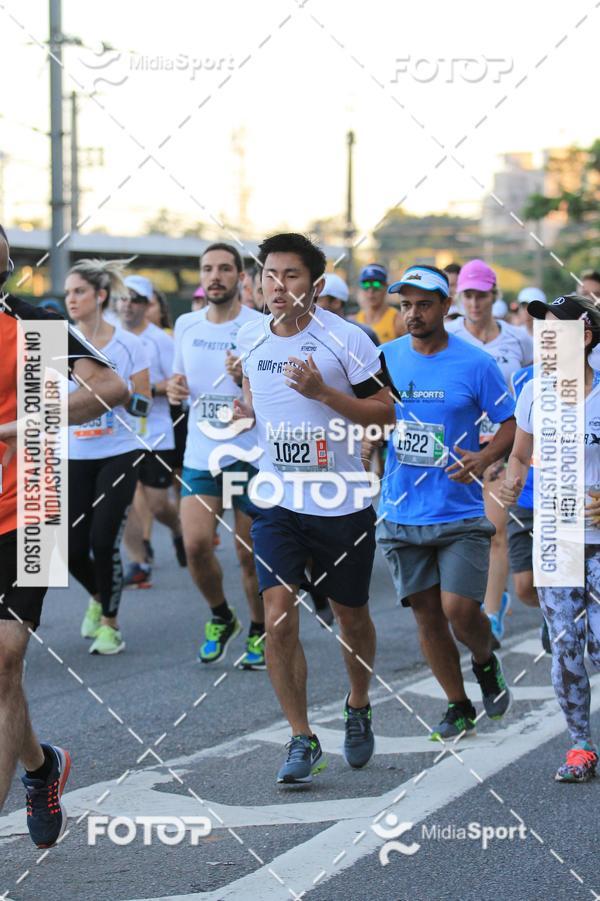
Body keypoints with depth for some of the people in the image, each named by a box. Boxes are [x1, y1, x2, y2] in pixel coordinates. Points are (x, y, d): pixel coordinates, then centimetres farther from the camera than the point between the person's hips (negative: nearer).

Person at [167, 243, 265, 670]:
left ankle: (259, 631, 24)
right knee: (196, 544, -11)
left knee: (251, 555, 3)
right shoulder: (186, 325, 8)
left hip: (250, 454, -3)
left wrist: (246, 380, -25)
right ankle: (221, 617, 15)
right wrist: (175, 387, 0)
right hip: (201, 454, 3)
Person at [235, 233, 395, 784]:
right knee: (278, 617, -11)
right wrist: (247, 406, 1)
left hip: (342, 505, -2)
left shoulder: (346, 340, -12)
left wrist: (323, 392, -22)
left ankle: (359, 709, 40)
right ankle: (302, 740, 0)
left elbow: (385, 412, -9)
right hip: (276, 501, 2)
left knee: (351, 616, 13)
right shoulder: (250, 338, 2)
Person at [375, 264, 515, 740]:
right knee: (426, 613, 7)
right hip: (401, 515, 3)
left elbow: (512, 423, -2)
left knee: (460, 609, -12)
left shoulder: (476, 363, -6)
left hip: (461, 511, -3)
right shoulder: (385, 358, 3)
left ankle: (486, 663, 22)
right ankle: (458, 707, 23)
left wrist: (485, 457, -20)